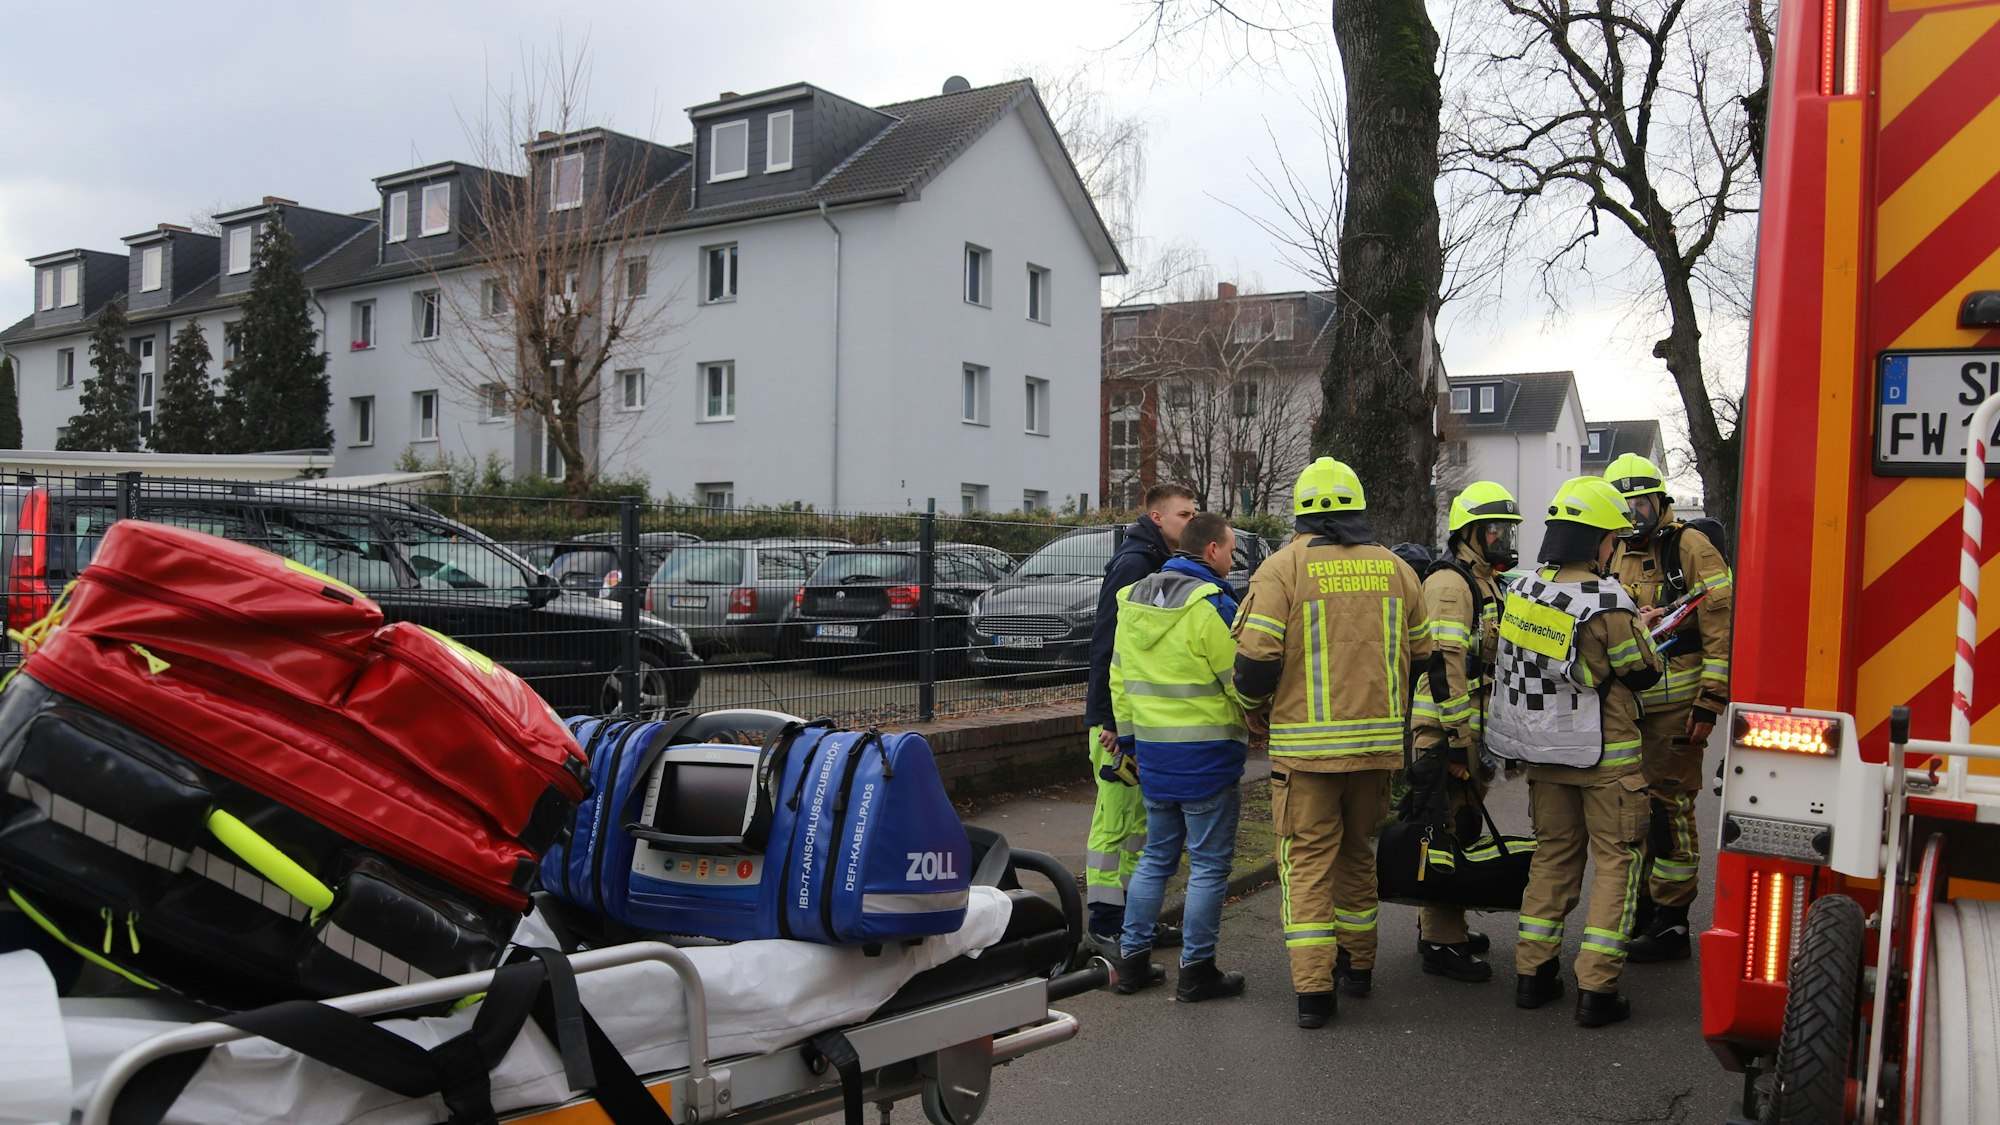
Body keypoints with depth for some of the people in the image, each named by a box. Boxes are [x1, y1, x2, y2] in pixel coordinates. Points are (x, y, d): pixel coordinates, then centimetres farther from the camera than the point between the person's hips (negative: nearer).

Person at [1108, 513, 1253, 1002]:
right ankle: (1196, 970, 8)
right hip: (1207, 756, -7)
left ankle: (1132, 957, 19)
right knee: (1209, 865, 3)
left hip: (1153, 754, 7)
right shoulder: (1211, 605, -15)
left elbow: (1119, 679, 14)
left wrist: (1130, 738, 21)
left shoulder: (1133, 601, 9)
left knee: (1156, 857, 17)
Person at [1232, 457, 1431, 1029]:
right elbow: (1421, 656, 12)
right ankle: (1357, 962, 33)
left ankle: (1313, 987, -1)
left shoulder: (1283, 567, -7)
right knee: (1357, 849, 21)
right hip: (1379, 742, 4)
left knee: (1308, 858, 3)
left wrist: (1256, 711, 7)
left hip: (1305, 745, -4)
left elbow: (1257, 659, -12)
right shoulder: (1396, 568, 7)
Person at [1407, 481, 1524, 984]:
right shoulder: (1449, 584, -14)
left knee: (1463, 828, 17)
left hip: (1474, 729, 10)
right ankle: (1440, 943, -1)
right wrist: (1458, 739, -24)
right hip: (1447, 729, -10)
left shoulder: (1486, 583, 19)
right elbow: (1444, 665, -22)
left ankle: (1444, 925, 29)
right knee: (1450, 830, -7)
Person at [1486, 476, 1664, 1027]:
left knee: (1553, 853, 18)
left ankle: (1533, 972, 19)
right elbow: (1643, 674, -8)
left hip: (1543, 753, 6)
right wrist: (1641, 631, 10)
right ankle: (1596, 987, 2)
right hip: (1604, 755, -6)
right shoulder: (1607, 602, -19)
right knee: (1615, 860, 5)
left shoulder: (1521, 593, 1)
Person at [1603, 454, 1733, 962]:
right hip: (1624, 706, 7)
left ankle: (1670, 923, 5)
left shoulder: (1689, 547, -5)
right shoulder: (1612, 558, 15)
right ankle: (1640, 911, 25)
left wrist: (1709, 703, -15)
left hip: (1675, 706, -7)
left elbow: (1722, 629, -11)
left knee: (1668, 808, -4)